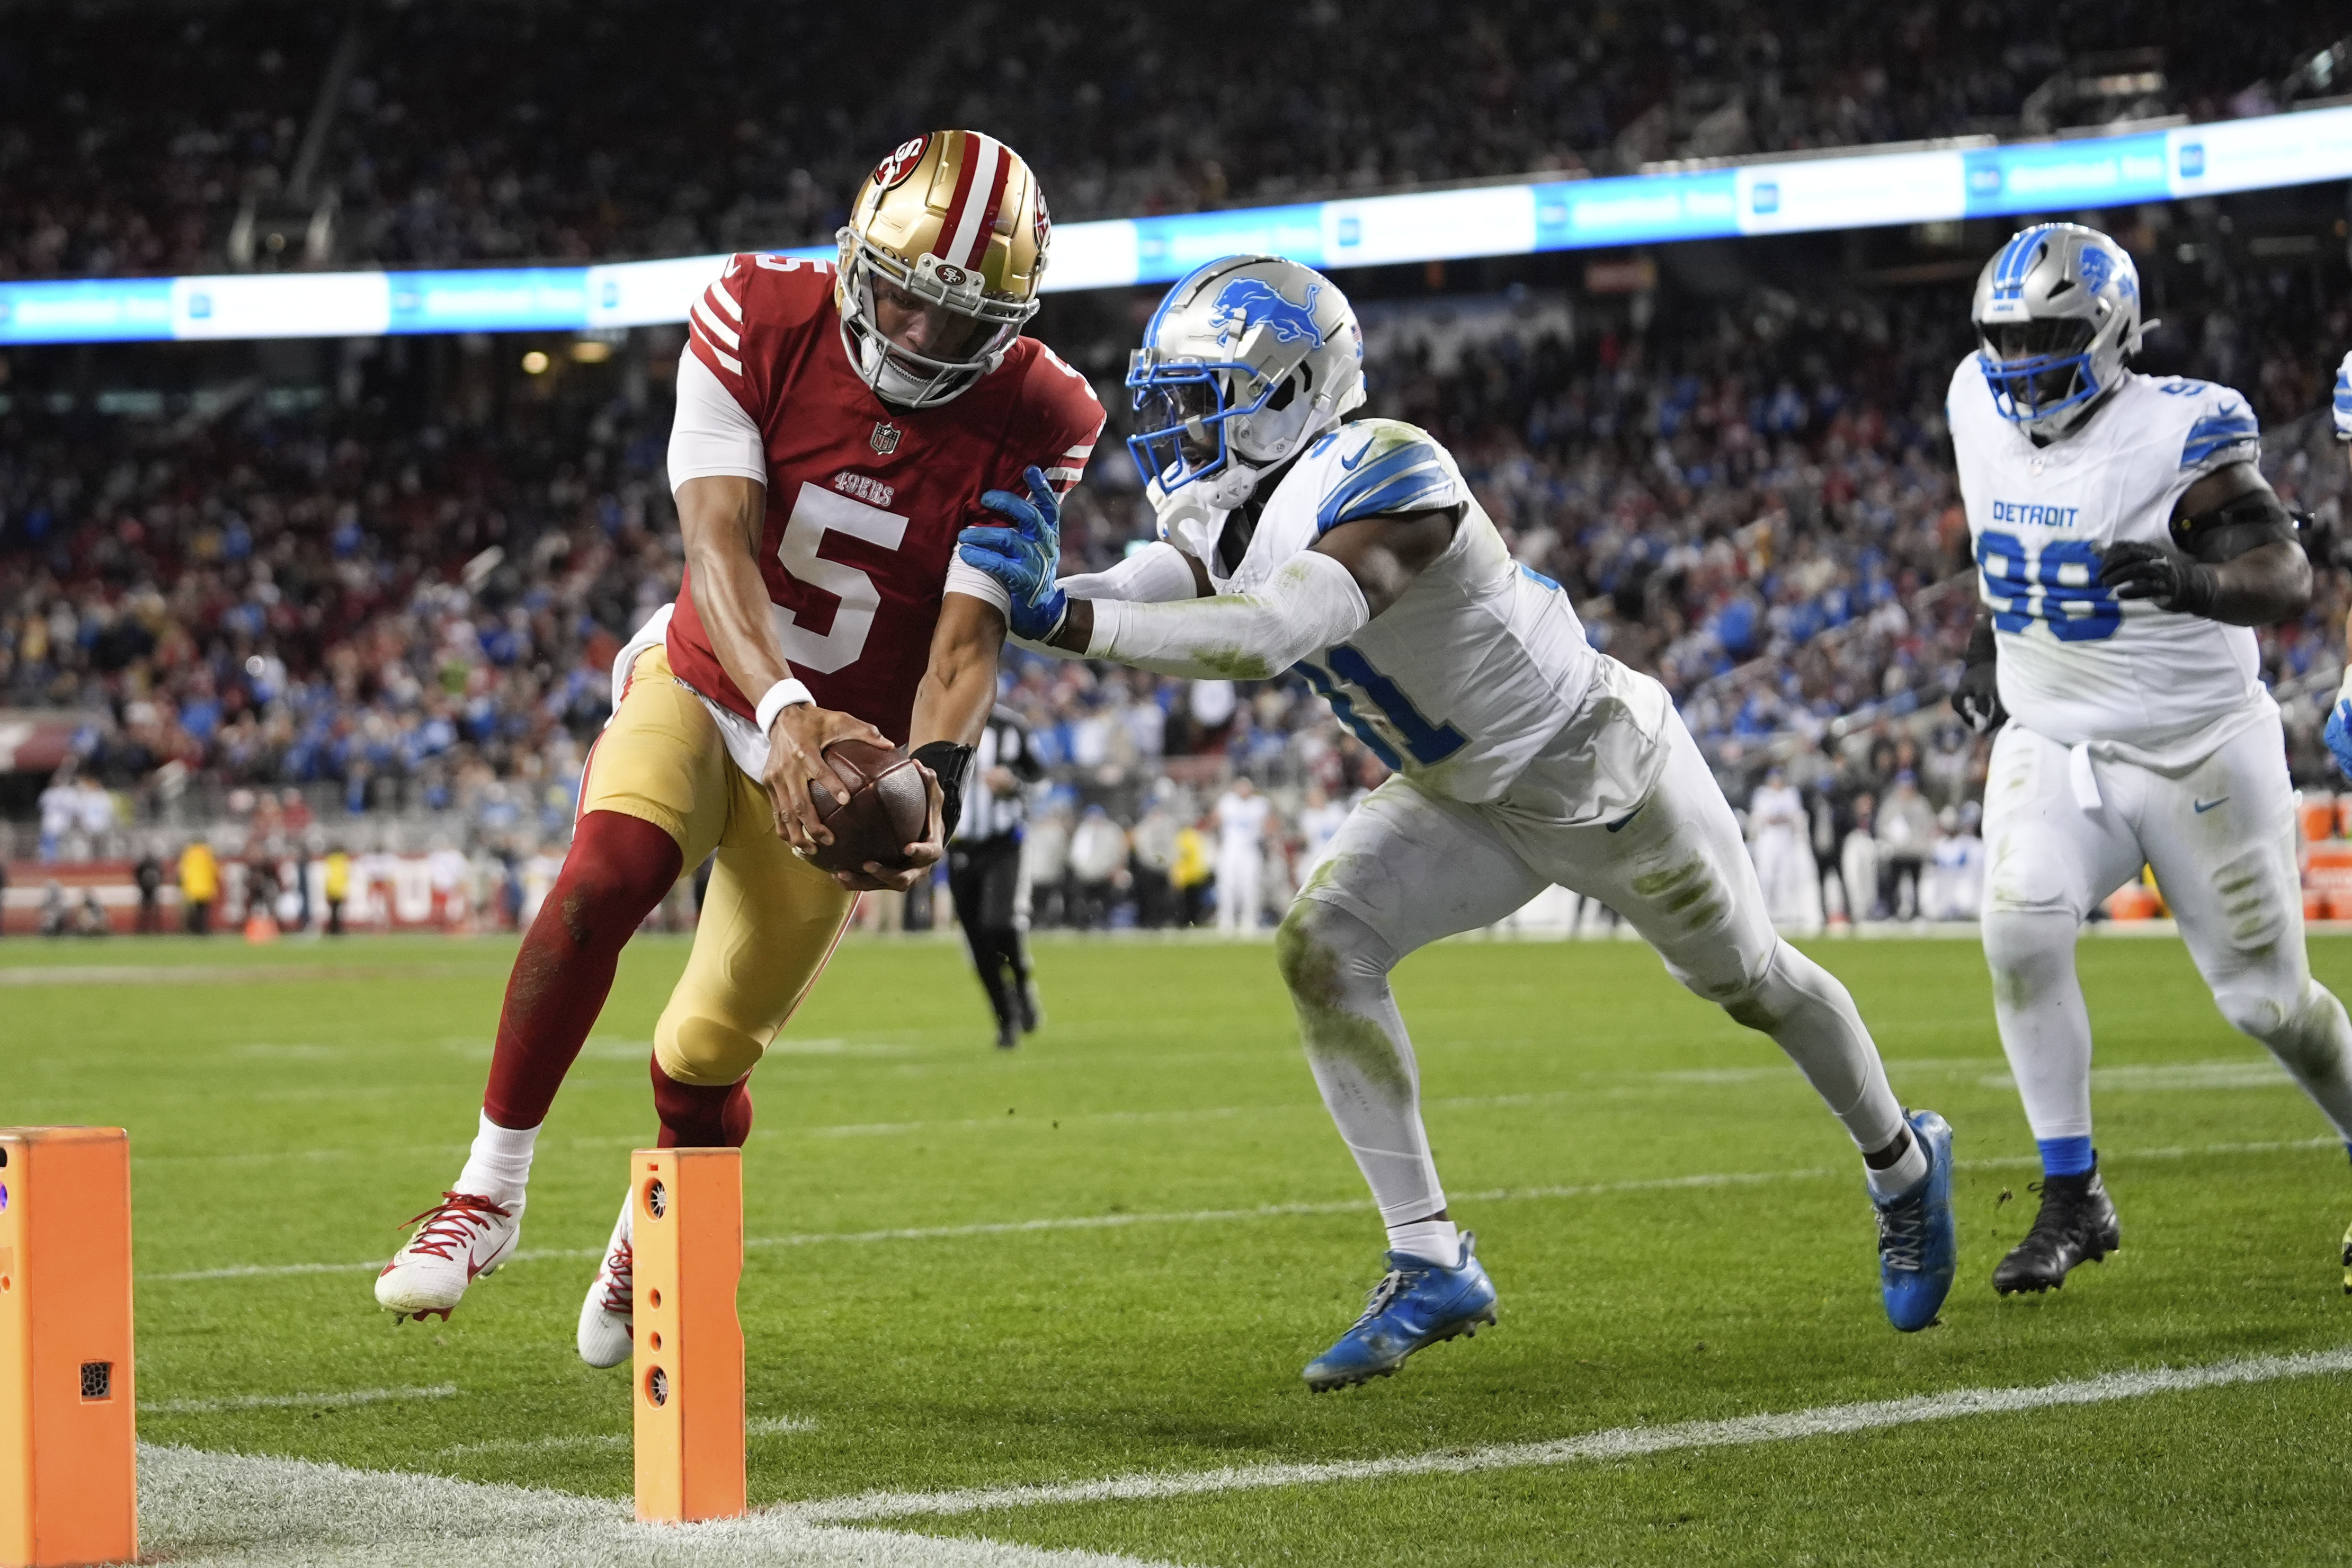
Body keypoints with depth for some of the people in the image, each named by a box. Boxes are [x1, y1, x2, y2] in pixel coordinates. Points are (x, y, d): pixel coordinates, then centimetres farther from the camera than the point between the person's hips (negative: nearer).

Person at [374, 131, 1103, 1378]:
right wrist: (783, 709, -43)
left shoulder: (1031, 423, -17)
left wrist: (931, 781, -40)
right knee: (604, 878, -31)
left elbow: (967, 639, -21)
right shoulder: (761, 325, -18)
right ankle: (489, 1192, -16)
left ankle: (652, 1243, 35)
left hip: (843, 753, 0)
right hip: (704, 684, 0)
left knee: (705, 1060, 1)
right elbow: (720, 549, -26)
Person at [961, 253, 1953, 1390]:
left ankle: (1903, 1168, 45)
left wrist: (1062, 619, -58)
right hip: (1465, 802, 7)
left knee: (1751, 981, 15)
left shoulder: (1383, 482, -36)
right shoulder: (1224, 515, -9)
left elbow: (1270, 636, -50)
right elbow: (1139, 600, -23)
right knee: (1324, 946, -16)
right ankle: (1430, 1265, -10)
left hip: (1605, 769, -7)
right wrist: (1036, 587, -46)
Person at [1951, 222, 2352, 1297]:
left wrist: (2192, 579, -44)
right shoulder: (1980, 406, -1)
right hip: (2050, 747, 4)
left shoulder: (2174, 432, -19)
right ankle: (2073, 1200, -10)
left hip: (2197, 752, -4)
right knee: (2020, 930, -22)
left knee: (2266, 997, 3)